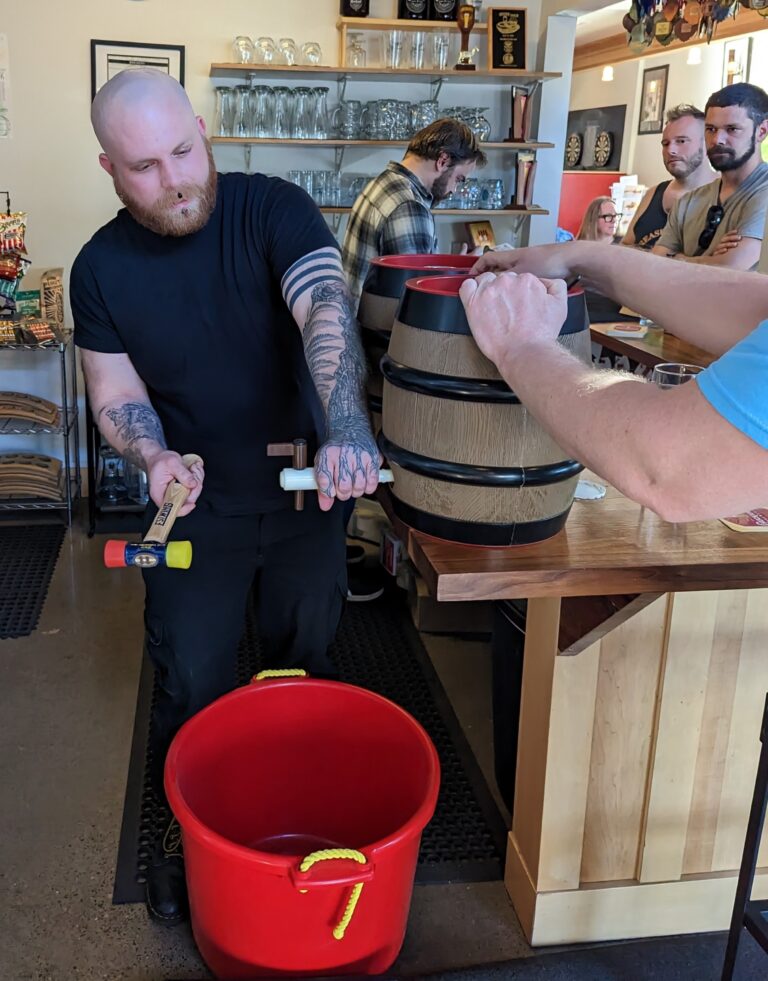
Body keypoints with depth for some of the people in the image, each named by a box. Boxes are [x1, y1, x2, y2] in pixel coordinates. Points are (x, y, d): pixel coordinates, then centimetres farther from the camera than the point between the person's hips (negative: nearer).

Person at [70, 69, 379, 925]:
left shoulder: (274, 210, -16)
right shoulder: (101, 267, -9)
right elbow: (116, 394, -3)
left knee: (306, 662, 19)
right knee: (190, 685, 10)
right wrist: (155, 456, -26)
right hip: (197, 506, 1)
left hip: (308, 493, 0)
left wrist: (346, 430, -51)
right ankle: (181, 832, 36)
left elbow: (326, 312, -32)